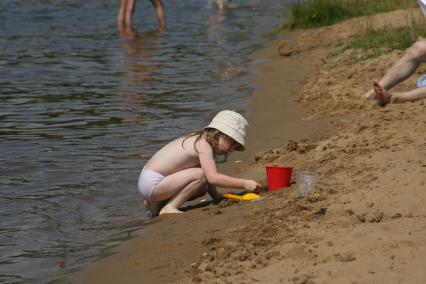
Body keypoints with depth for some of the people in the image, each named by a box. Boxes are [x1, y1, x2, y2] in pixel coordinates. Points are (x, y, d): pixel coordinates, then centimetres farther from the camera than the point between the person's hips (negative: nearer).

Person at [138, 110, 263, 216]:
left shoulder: (199, 139, 13)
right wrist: (244, 183, -26)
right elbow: (213, 177, -26)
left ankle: (156, 202, 15)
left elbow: (209, 178, 14)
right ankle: (169, 208, -14)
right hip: (151, 182, -10)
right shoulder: (203, 145, -16)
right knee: (200, 175, -20)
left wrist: (217, 197, 2)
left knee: (202, 188, 12)